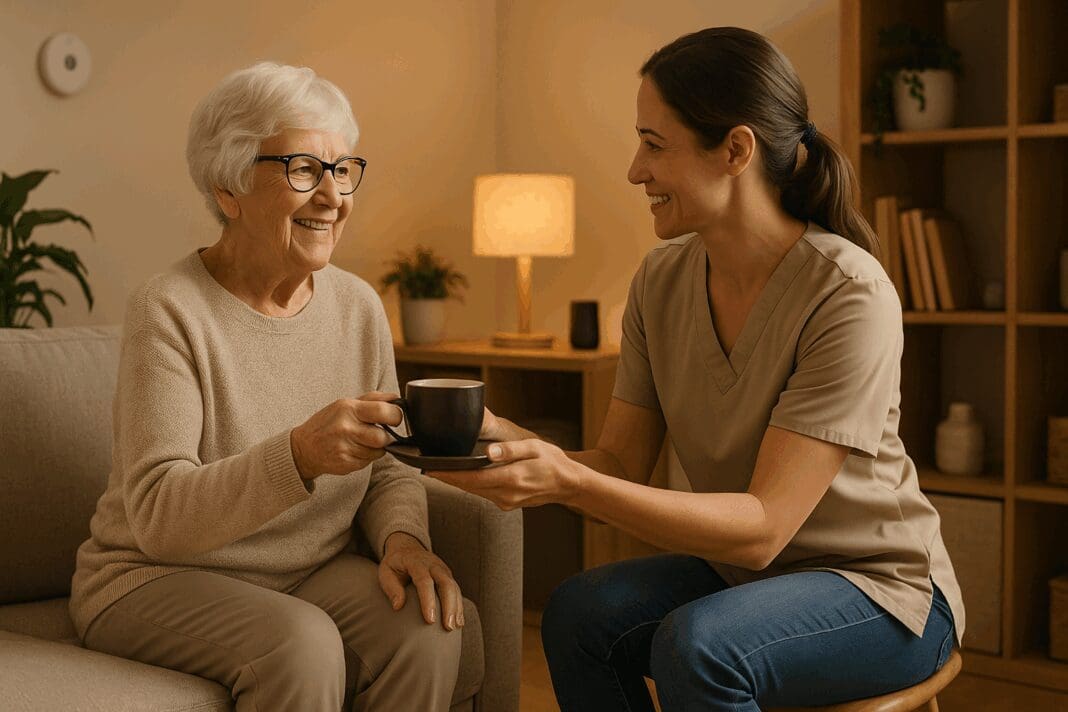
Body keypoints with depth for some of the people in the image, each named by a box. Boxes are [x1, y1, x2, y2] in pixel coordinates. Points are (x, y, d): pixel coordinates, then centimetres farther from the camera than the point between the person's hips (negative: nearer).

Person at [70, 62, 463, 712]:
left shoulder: (359, 306, 2)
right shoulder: (169, 311, -15)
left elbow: (388, 469, 8)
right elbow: (158, 517, -23)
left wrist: (402, 537, -15)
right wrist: (301, 454, -38)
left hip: (312, 574, 5)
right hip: (158, 578, -4)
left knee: (431, 628, -22)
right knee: (301, 643, -33)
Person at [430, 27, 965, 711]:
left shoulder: (849, 296, -25)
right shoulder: (662, 282, -4)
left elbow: (762, 527, -27)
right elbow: (621, 466, -3)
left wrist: (570, 482, -37)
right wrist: (507, 439, -23)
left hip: (881, 586, -5)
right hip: (739, 569, 6)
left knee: (695, 646, -31)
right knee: (578, 612, -19)